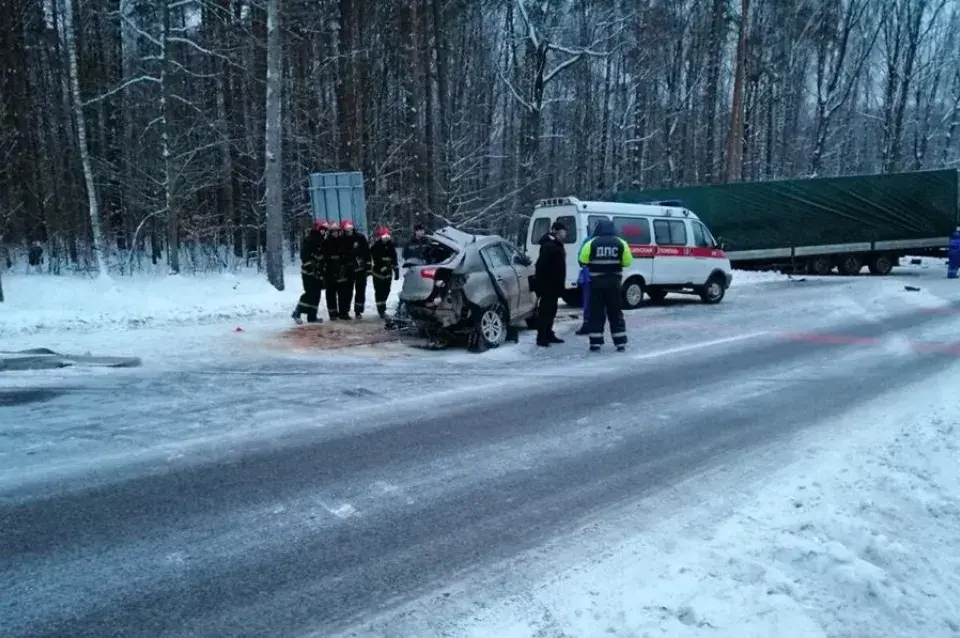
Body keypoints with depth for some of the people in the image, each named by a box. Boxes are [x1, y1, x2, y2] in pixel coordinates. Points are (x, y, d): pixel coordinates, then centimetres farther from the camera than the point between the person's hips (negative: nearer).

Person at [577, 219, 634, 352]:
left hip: (597, 282, -1)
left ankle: (595, 343, 6)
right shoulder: (620, 243, 1)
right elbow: (627, 262, 3)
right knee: (616, 313, 10)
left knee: (596, 313, 7)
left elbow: (582, 261, -3)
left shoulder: (592, 243, -5)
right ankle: (621, 343, 10)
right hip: (613, 282, 2)